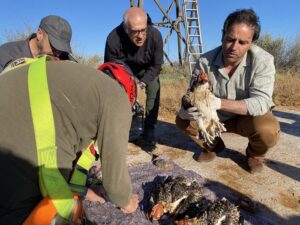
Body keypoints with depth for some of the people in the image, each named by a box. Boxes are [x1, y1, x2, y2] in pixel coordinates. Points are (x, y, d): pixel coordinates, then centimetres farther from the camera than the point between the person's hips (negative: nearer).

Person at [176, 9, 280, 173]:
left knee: (268, 131, -33)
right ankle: (213, 146, 15)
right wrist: (186, 107, -41)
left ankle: (255, 154, 7)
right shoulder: (205, 61, -19)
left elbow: (261, 102, -33)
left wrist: (220, 103, -46)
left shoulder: (263, 61, -24)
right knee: (182, 120, -13)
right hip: (216, 116, 3)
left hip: (249, 117, -2)